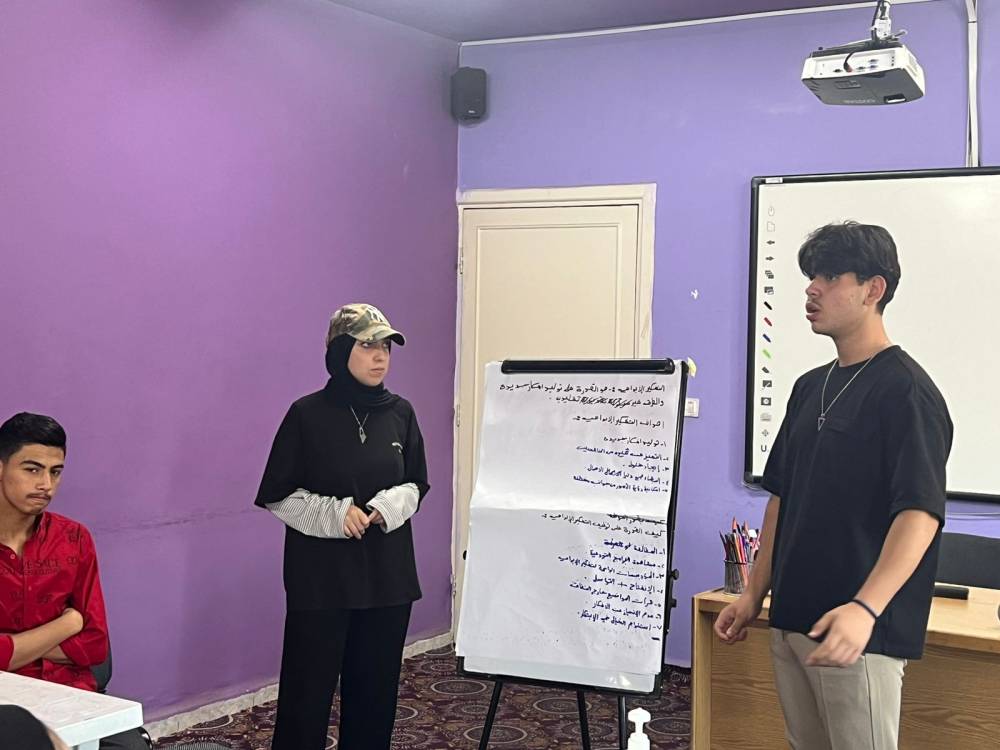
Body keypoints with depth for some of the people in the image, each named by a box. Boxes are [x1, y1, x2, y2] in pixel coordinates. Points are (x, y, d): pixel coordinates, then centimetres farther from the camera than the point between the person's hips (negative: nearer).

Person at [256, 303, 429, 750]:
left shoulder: (400, 414, 3)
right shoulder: (307, 415, -8)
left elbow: (416, 486, 10)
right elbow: (277, 495, -5)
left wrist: (387, 507, -11)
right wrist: (334, 513, -18)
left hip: (388, 575, 4)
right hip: (321, 577, -4)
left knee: (375, 688, 10)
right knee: (308, 689, 0)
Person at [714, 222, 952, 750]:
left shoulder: (905, 389, -11)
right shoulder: (810, 387, 14)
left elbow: (920, 512, -20)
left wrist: (866, 609, -32)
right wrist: (755, 594, 14)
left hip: (861, 630, -8)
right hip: (791, 621, 8)